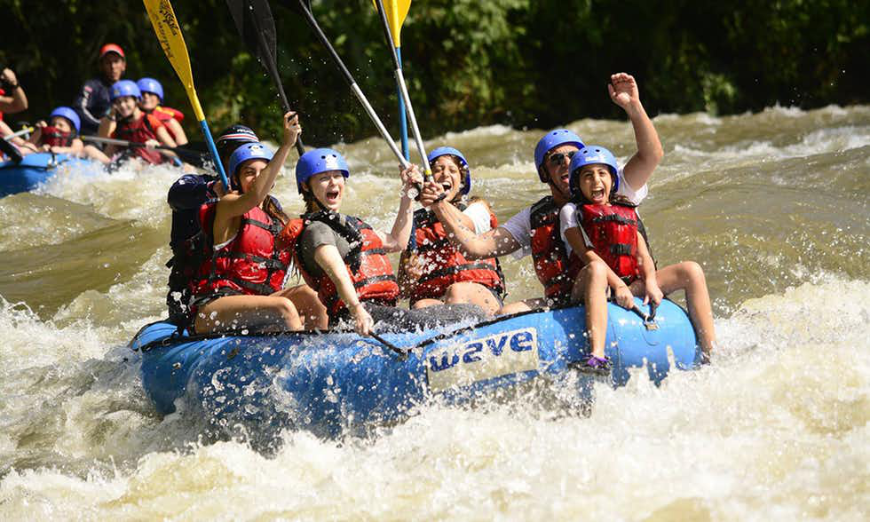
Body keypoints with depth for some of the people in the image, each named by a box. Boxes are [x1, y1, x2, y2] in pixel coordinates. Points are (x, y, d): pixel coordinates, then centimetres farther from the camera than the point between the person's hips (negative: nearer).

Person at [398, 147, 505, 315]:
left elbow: (462, 227, -9)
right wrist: (410, 278, -5)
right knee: (421, 307, -33)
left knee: (457, 291, -36)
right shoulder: (415, 223, 25)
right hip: (430, 297, 2)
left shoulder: (477, 207, 20)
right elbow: (403, 291, 20)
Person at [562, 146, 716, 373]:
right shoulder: (572, 211, 9)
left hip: (630, 287, 5)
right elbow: (585, 254, -6)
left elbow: (642, 254, 12)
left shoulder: (628, 212, 23)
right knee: (596, 268, -39)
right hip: (590, 290, -5)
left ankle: (710, 353, -16)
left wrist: (650, 282, -10)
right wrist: (617, 285, -20)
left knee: (691, 270, -8)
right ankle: (597, 356, -58)